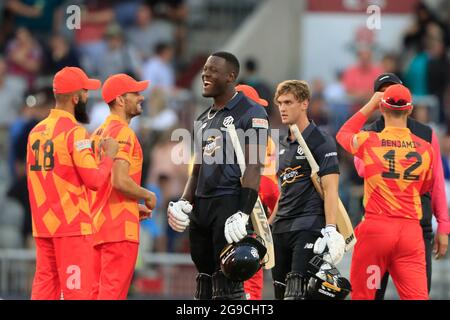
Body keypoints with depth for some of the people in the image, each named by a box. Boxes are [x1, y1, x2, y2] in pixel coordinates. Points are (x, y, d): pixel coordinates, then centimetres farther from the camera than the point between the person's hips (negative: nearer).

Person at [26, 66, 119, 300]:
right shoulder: (75, 132, -12)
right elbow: (94, 180, -17)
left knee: (44, 287, 8)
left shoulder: (36, 131, 11)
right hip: (72, 225, -7)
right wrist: (109, 156, -1)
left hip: (42, 225, 7)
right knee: (76, 288, -6)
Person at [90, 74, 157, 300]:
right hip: (120, 229, -10)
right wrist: (148, 196, -6)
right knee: (113, 291, -10)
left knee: (98, 291, 11)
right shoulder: (122, 132, -12)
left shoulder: (99, 133, 17)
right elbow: (120, 181, -24)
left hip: (99, 222, 10)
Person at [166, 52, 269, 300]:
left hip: (229, 204, -8)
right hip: (201, 205, 8)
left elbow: (253, 167, -13)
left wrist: (243, 214, -22)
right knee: (205, 284, 11)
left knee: (227, 284, -12)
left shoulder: (250, 113, -5)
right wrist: (183, 203, 9)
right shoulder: (203, 119, 20)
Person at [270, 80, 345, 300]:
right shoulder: (284, 145, 19)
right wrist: (268, 227, 22)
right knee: (281, 292, 5)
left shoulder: (321, 142, -5)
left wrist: (331, 231, -22)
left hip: (309, 226, -8)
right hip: (282, 229, 8)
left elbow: (330, 189, -12)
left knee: (296, 293, -19)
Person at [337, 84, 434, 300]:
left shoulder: (368, 142, -3)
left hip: (376, 227, -1)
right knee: (417, 296, -4)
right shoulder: (425, 149, 2)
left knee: (362, 294, 8)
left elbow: (343, 134, 21)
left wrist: (370, 105, 25)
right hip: (411, 229, 1)